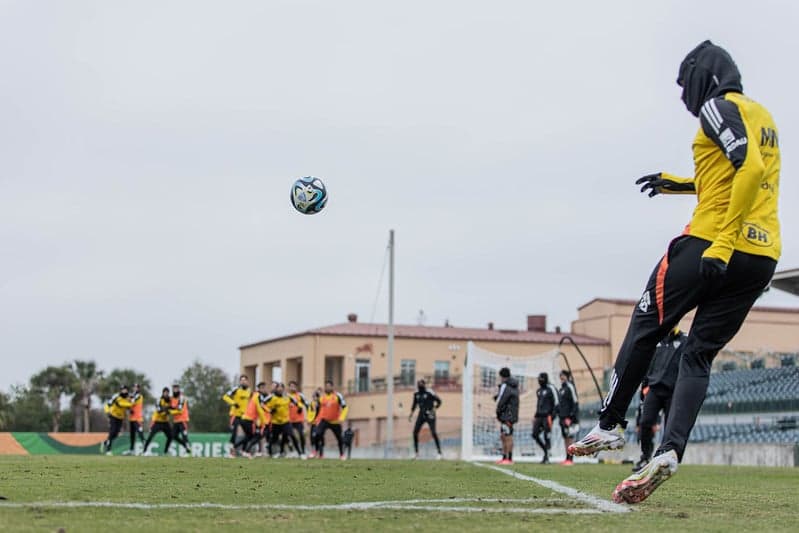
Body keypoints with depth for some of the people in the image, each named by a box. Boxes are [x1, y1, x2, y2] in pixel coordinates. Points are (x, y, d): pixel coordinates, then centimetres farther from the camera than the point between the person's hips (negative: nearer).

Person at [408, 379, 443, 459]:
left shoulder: (429, 393, -14)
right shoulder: (416, 394, 6)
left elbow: (439, 401, -7)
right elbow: (414, 404, 20)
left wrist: (434, 409, -15)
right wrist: (411, 414, 13)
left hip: (429, 415, -6)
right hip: (421, 414, 6)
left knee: (433, 433, -11)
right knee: (415, 432, -1)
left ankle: (439, 452, -3)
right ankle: (416, 452, 11)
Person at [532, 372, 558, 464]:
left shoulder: (551, 389, -7)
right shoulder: (539, 391, 19)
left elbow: (556, 402, -10)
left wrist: (553, 414, -16)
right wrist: (536, 416, 21)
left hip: (548, 416, -8)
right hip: (539, 416, 8)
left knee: (547, 436, -6)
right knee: (535, 434, 2)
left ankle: (546, 457, -1)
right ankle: (546, 451, 18)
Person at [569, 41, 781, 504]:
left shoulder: (720, 107, -5)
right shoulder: (763, 116, 22)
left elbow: (751, 168, -21)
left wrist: (723, 243, -25)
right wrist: (679, 185, 33)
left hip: (711, 244, -8)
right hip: (763, 256, 8)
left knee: (645, 328, 8)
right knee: (700, 353, 7)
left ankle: (610, 425, 14)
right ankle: (669, 451, -9)